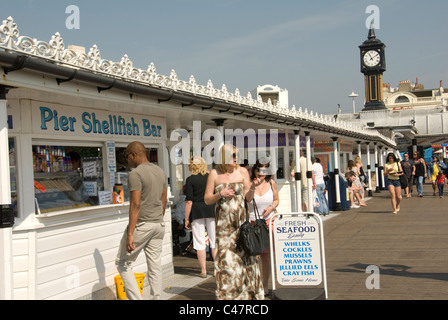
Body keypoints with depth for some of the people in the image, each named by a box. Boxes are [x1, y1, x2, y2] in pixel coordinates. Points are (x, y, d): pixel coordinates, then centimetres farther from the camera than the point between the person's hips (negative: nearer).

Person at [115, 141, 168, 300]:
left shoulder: (136, 174, -14)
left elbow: (135, 205, -20)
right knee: (155, 264, 10)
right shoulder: (160, 172, 11)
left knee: (123, 263, 5)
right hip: (158, 224, 8)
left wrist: (130, 234, -20)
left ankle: (135, 297, -1)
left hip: (141, 225, -8)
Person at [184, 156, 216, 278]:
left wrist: (187, 219, -4)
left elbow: (189, 201, -9)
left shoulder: (191, 179, -5)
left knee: (200, 242, 4)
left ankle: (203, 271, 6)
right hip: (212, 209, 3)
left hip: (197, 211, -3)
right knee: (214, 240, 10)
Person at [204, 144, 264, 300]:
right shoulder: (214, 174, 4)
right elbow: (207, 199, 6)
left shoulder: (242, 171, 6)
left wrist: (252, 187, -13)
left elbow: (248, 198, 5)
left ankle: (250, 292, 10)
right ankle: (227, 294, 11)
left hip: (241, 220, 1)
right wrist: (220, 194, -10)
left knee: (245, 256, -2)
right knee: (225, 257, -1)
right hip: (223, 222, 0)